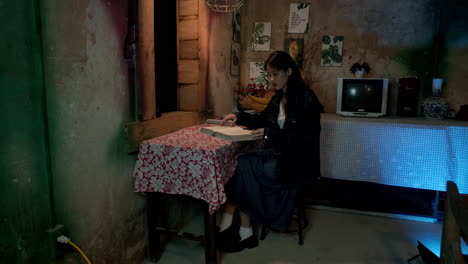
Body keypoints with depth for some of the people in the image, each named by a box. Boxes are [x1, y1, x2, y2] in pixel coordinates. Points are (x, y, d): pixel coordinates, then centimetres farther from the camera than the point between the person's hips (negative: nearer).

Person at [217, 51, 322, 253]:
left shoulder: (306, 99, -13)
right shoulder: (278, 98, 11)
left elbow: (306, 137, -19)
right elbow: (263, 119, 25)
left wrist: (270, 134, -25)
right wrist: (239, 117, 8)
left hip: (296, 164, -7)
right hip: (278, 155, 7)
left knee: (242, 166, -19)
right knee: (236, 165, -16)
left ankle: (227, 224, -2)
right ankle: (244, 231, -11)